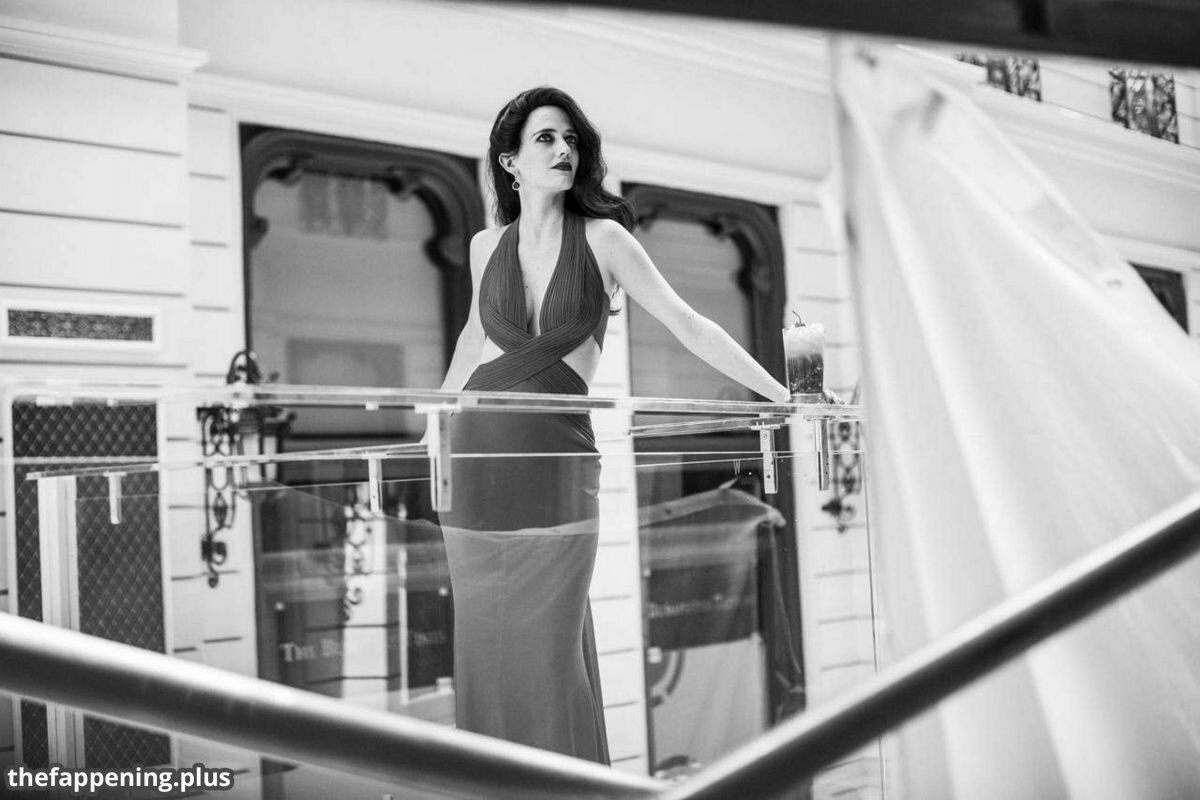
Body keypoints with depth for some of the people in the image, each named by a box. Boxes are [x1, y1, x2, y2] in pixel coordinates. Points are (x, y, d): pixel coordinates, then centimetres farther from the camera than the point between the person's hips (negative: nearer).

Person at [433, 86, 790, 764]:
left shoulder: (602, 238, 0)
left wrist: (783, 396, -6)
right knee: (485, 644, 5)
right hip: (477, 455, 3)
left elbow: (687, 325, -2)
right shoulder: (487, 247, 9)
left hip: (557, 461, -3)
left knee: (548, 649, -4)